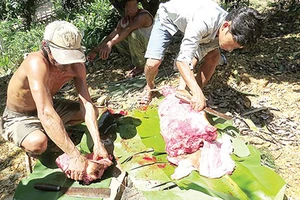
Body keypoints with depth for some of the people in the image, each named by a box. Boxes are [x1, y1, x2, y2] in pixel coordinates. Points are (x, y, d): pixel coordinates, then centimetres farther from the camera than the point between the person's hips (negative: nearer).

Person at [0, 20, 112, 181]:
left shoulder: (76, 65, -19)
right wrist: (75, 157, -50)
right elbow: (45, 114, -47)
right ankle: (31, 150, 2)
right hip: (18, 118, -5)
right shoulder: (36, 63, -38)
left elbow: (87, 104, -23)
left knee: (94, 112, -1)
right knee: (38, 142, -36)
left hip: (50, 106, 6)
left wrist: (97, 143, -35)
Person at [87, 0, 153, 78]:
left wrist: (110, 43, -50)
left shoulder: (143, 15, -23)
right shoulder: (123, 21, 0)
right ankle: (136, 62, 5)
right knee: (116, 38, 0)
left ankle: (140, 66, -14)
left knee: (134, 34, -31)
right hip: (138, 48, 7)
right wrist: (95, 51, -14)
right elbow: (111, 36, -5)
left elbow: (128, 29, -39)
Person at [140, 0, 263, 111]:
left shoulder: (227, 32, -20)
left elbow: (196, 57, -19)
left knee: (214, 56, -13)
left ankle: (181, 88, -1)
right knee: (153, 63, -22)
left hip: (189, 21, 6)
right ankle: (150, 87, 14)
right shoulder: (203, 23, -44)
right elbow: (183, 60, -48)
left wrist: (183, 88, -28)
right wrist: (197, 93, -56)